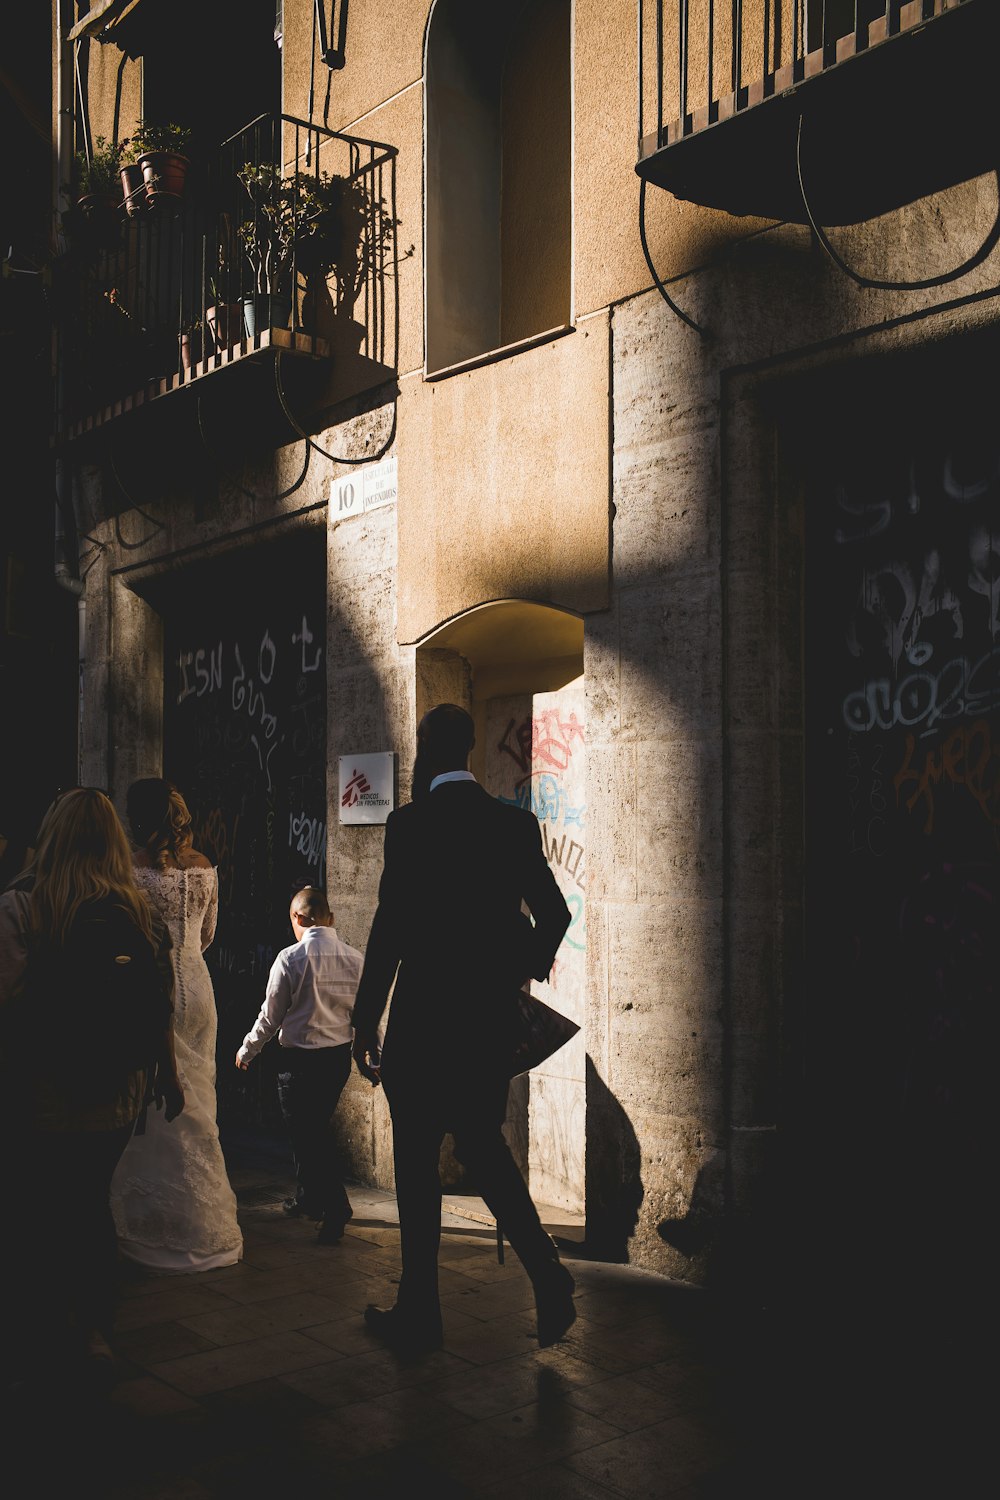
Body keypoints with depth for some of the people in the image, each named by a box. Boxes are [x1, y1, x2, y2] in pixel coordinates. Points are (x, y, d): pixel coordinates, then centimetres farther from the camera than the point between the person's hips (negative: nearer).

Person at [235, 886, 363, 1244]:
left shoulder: (291, 958, -14)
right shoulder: (354, 958, -1)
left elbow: (271, 1016, -7)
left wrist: (246, 1051, 9)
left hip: (301, 1059, -6)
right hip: (340, 1056, 6)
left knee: (308, 1137, 3)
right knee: (318, 1130, 21)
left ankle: (336, 1211, -2)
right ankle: (308, 1199, 36)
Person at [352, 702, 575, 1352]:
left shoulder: (411, 823, -11)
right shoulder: (517, 823, 4)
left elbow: (391, 927, -15)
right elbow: (553, 912, 8)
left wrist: (366, 1023, -8)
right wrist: (520, 981, 23)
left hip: (425, 1018, -5)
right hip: (493, 1020, 5)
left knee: (417, 1162, 7)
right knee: (484, 1146, 19)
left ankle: (419, 1312, 16)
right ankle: (548, 1274, 7)